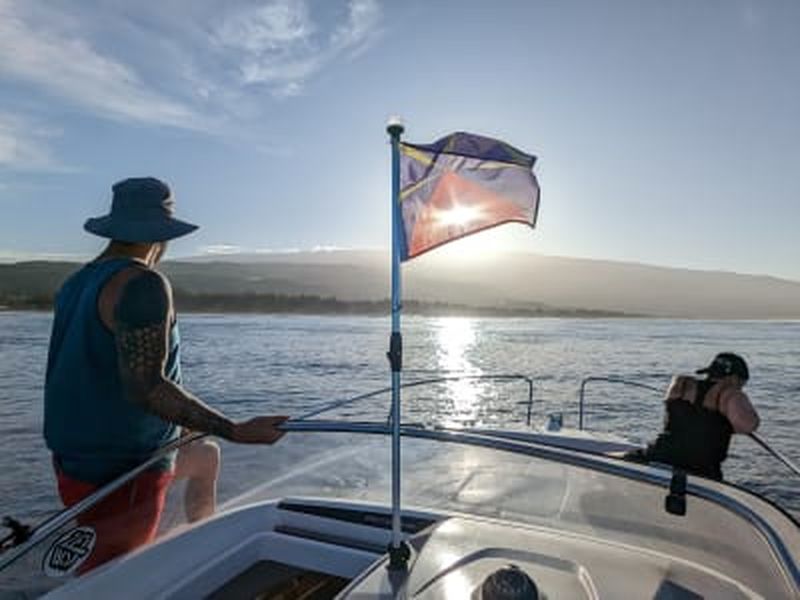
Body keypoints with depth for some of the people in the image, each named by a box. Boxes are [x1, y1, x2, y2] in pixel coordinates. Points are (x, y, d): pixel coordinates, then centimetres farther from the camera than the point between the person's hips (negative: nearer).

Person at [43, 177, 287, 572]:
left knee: (207, 455, 27)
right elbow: (144, 386, -30)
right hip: (119, 476, -9)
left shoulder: (76, 283, 7)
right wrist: (237, 431, -29)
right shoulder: (143, 284, -22)